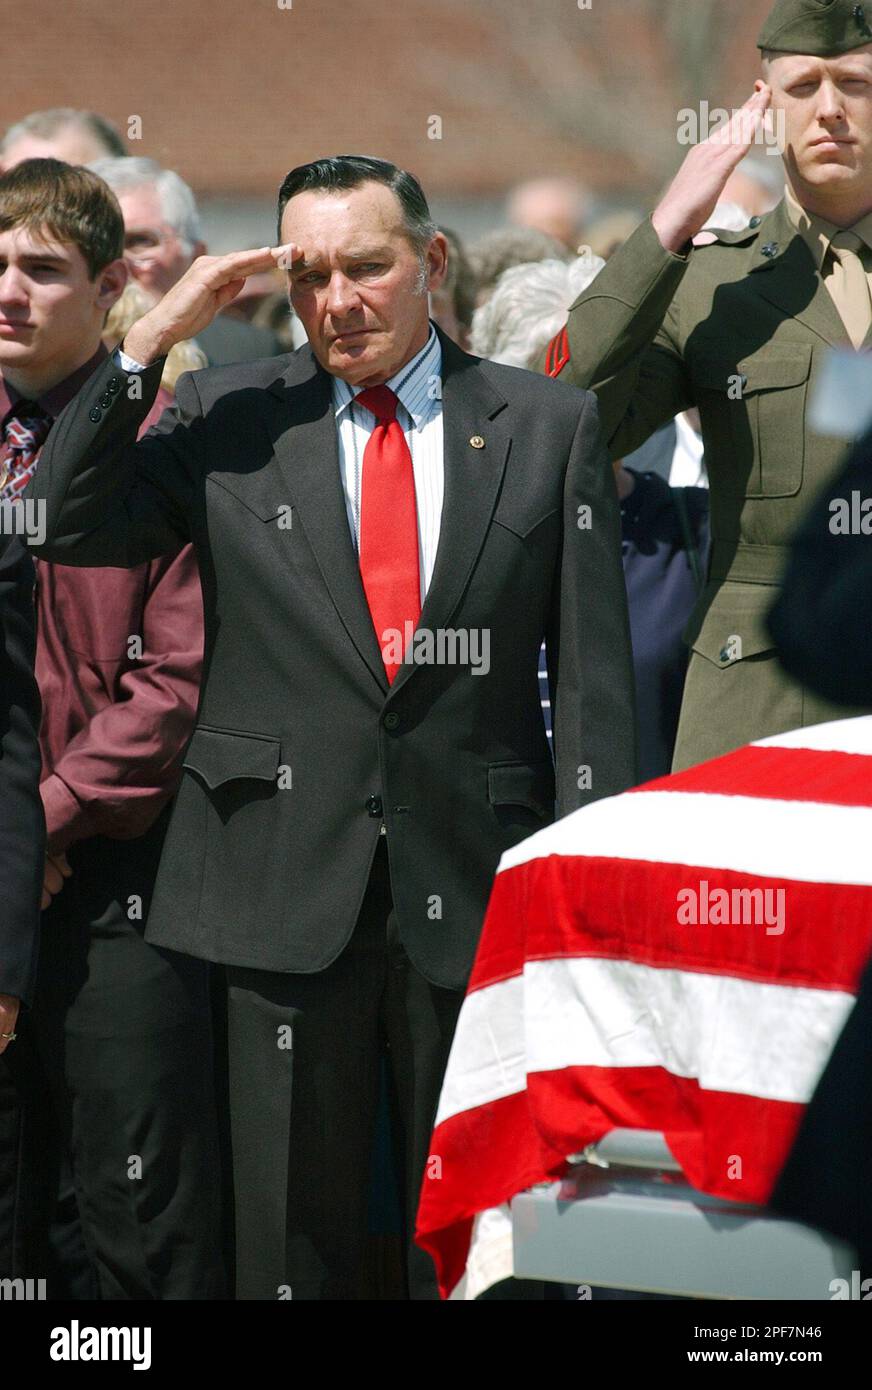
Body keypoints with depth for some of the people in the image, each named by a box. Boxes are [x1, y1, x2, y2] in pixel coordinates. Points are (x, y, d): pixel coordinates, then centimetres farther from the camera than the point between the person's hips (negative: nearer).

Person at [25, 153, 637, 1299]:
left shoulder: (550, 424, 4)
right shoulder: (226, 419, 6)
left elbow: (595, 667, 3)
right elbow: (66, 527, -3)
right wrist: (150, 341, -9)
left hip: (477, 891, 0)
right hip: (286, 886, 0)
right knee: (292, 1236, 7)